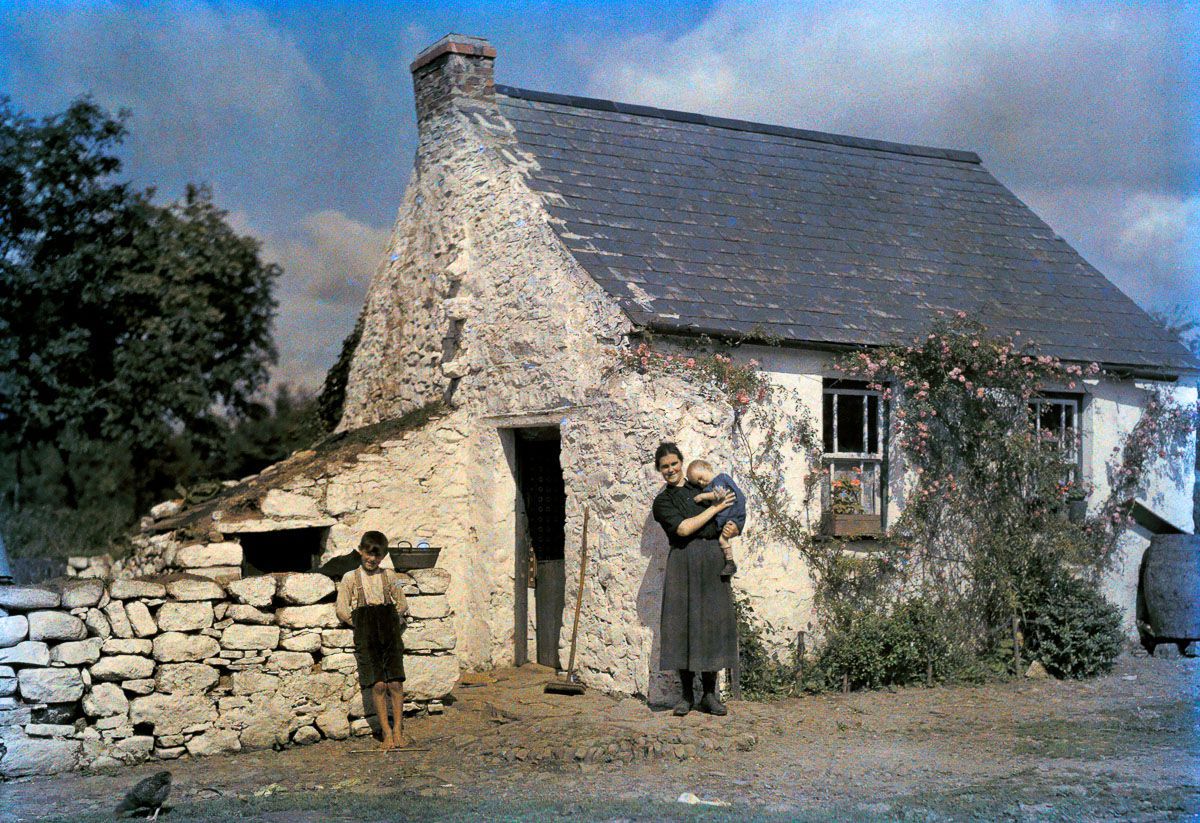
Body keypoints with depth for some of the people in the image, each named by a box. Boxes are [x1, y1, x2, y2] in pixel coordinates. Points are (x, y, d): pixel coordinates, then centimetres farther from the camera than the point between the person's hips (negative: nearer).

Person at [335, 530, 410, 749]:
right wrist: (362, 626, 0)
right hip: (366, 636, -1)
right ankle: (386, 733, -4)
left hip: (390, 632, 2)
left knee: (395, 682, -8)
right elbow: (341, 610, 4)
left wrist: (391, 622, 7)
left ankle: (398, 730, 0)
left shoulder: (388, 575, 11)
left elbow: (402, 605, 17)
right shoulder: (350, 578, 6)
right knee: (378, 684, -10)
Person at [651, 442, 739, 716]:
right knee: (684, 625, -4)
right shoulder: (662, 501, 7)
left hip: (712, 561, 3)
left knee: (712, 624, 0)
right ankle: (687, 695, 6)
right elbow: (683, 528, -9)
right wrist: (715, 508, -5)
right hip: (683, 563, -3)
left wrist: (730, 528, 5)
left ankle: (709, 695, 7)